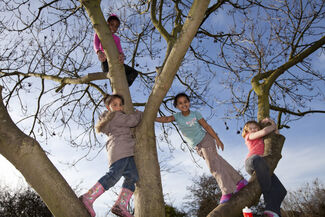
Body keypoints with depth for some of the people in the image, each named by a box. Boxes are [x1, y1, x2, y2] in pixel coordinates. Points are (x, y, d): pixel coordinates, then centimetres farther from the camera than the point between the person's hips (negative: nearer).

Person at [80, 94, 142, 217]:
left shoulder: (109, 120, 33)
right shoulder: (116, 116, 3)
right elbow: (132, 120, -6)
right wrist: (139, 113, 14)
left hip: (125, 152, 10)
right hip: (120, 148, -10)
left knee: (132, 176, -6)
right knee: (115, 174, -23)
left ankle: (120, 205, -16)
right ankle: (88, 198, -23)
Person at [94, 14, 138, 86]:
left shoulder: (117, 38, 23)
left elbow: (120, 50, 2)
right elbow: (95, 45, -7)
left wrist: (121, 55, -25)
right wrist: (99, 52, -32)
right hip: (106, 62, -5)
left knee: (134, 72, -11)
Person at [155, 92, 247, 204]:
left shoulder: (195, 114, -10)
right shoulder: (177, 116, -5)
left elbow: (207, 126, -6)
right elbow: (166, 119, -22)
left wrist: (217, 139, -4)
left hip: (205, 139, -3)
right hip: (198, 147, 3)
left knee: (212, 164, -16)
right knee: (218, 161, 2)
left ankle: (226, 191, -12)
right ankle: (239, 181, 13)